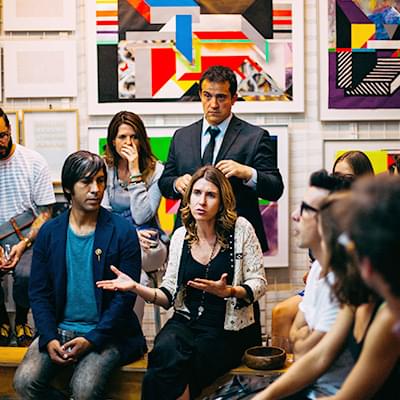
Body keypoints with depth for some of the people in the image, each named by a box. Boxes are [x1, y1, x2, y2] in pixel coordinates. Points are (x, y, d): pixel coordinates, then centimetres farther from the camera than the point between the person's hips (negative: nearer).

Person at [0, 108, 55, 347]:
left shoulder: (33, 162, -2)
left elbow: (45, 213, -2)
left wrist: (23, 244, -17)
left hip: (29, 239, -1)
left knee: (26, 274, -33)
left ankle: (21, 320, 0)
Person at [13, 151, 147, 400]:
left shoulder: (123, 233, -5)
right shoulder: (49, 232, 5)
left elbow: (126, 295, -8)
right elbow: (39, 292, 5)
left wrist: (91, 340, -16)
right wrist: (50, 339, -10)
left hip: (105, 334, -3)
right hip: (59, 330, 4)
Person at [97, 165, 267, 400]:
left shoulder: (240, 229, -2)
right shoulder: (180, 236, 10)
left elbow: (259, 284, -1)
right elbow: (169, 295, 11)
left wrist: (228, 291, -21)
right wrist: (136, 287, -6)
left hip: (228, 330, -3)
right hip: (186, 322, 3)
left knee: (164, 372, -27)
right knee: (166, 349, -32)